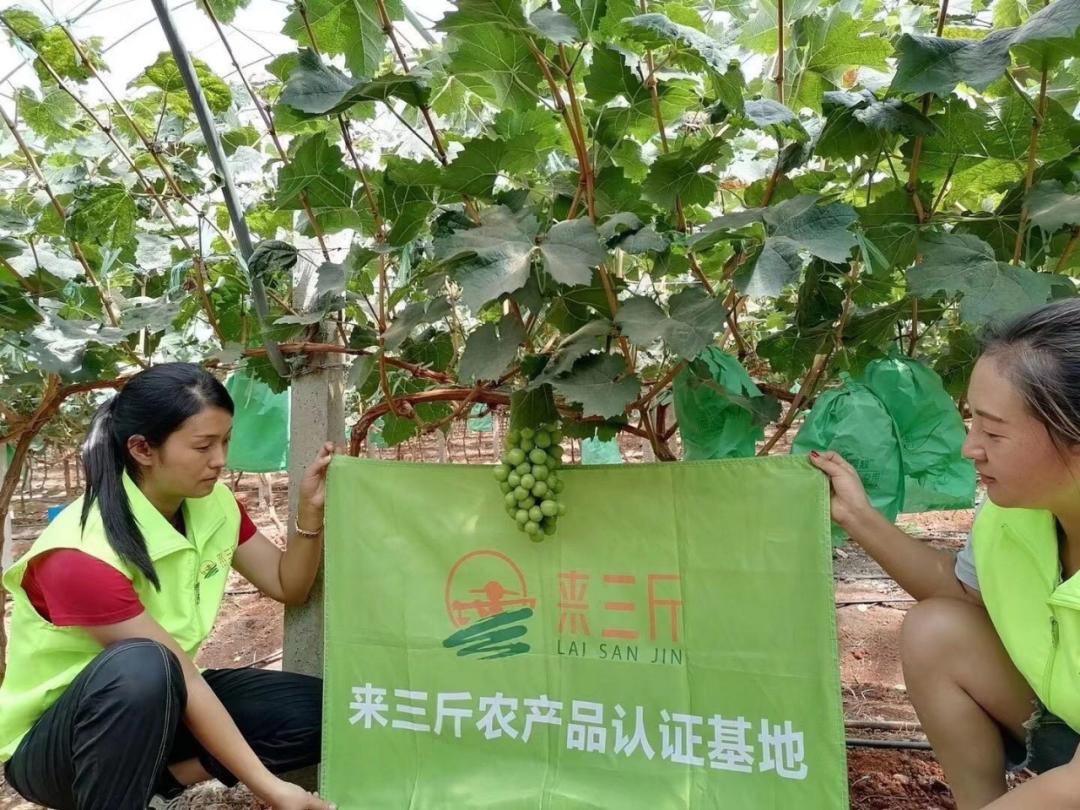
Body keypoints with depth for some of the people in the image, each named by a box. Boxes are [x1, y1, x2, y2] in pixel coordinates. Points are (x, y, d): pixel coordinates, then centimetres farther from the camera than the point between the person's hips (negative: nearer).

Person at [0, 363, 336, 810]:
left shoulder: (213, 503, -9)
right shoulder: (82, 554, -30)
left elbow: (288, 586, -2)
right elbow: (181, 675, -30)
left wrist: (309, 511, -20)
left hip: (158, 708, 7)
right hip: (50, 739, -6)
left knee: (317, 710, -12)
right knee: (141, 666, -40)